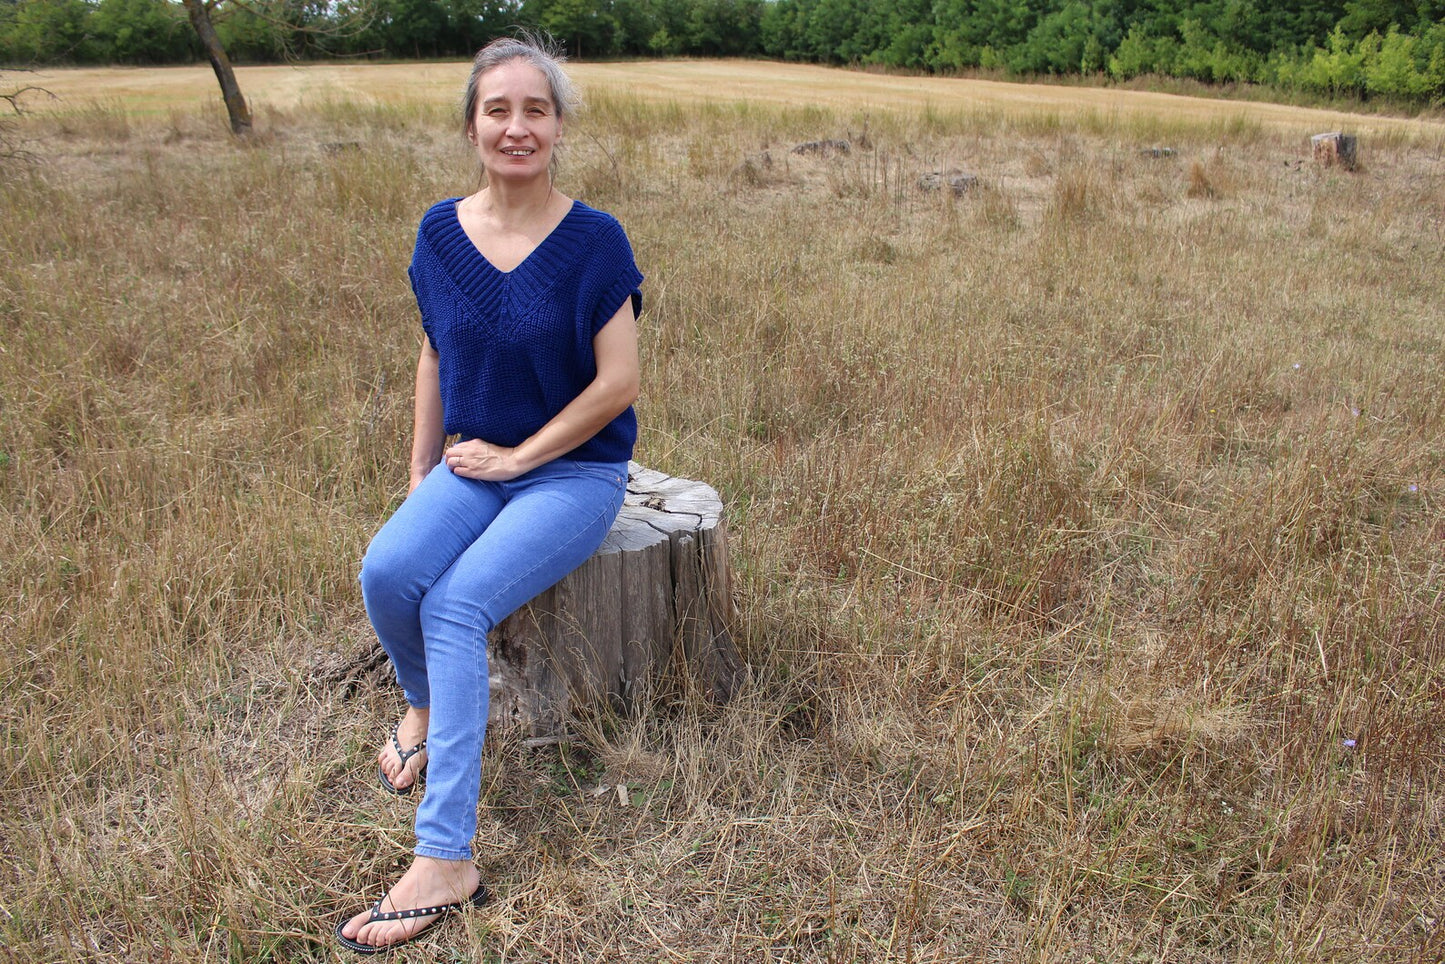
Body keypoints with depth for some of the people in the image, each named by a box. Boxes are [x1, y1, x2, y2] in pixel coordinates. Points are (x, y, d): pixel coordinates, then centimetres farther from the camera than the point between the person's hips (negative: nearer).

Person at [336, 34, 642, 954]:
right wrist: (422, 475, 9)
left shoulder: (594, 240, -10)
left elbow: (618, 382, -12)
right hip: (474, 464, 4)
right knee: (387, 572, -24)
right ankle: (424, 700, 12)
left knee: (456, 605, -25)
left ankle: (446, 862, -20)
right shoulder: (442, 231, 2)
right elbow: (436, 358, 12)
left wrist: (517, 456, -11)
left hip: (576, 471, -4)